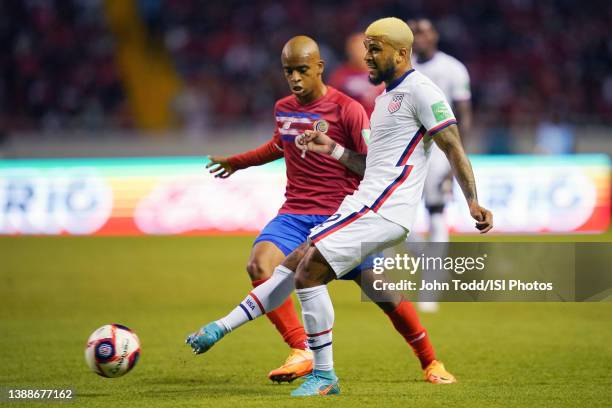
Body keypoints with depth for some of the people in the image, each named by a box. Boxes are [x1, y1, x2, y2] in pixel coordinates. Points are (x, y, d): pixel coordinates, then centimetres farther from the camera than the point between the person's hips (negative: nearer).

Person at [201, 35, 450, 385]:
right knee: (259, 264, -26)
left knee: (383, 291, -11)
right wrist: (237, 162, 43)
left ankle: (430, 362, 13)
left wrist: (332, 149, -23)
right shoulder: (284, 109, 10)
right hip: (295, 215, 4)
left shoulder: (347, 110, -7)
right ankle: (302, 354, -24)